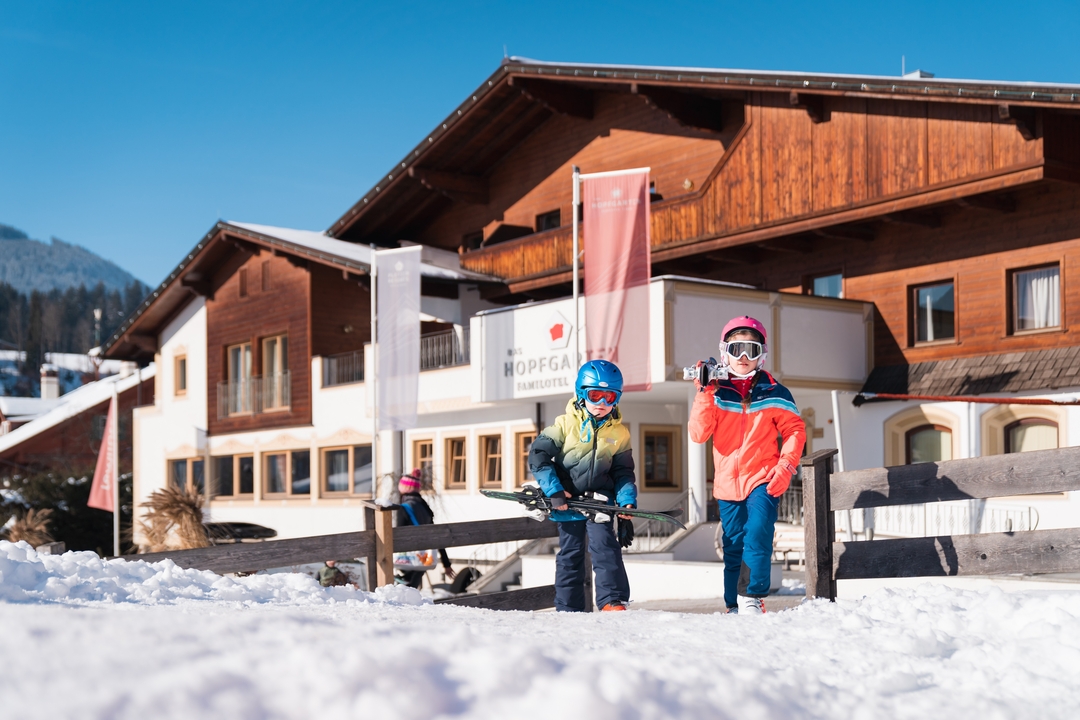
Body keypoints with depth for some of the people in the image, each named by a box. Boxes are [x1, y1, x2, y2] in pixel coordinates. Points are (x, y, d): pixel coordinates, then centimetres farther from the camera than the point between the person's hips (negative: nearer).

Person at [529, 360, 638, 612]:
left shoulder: (619, 432, 2)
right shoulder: (565, 424, -8)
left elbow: (623, 471, 11)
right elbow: (538, 455, -9)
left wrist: (627, 499, -6)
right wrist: (554, 490, -16)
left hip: (599, 498, 1)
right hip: (568, 500, -1)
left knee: (604, 545, -13)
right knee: (570, 552, 5)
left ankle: (613, 601, -11)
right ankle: (568, 608, 12)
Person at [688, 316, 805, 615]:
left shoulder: (773, 393, 0)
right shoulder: (716, 393, 1)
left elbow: (795, 430, 4)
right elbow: (698, 433, -9)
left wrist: (785, 467, -9)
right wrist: (704, 393, -17)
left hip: (763, 481, -2)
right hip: (727, 483, 2)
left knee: (757, 537, -20)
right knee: (733, 546, 9)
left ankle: (751, 598, -15)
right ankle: (734, 606, 18)